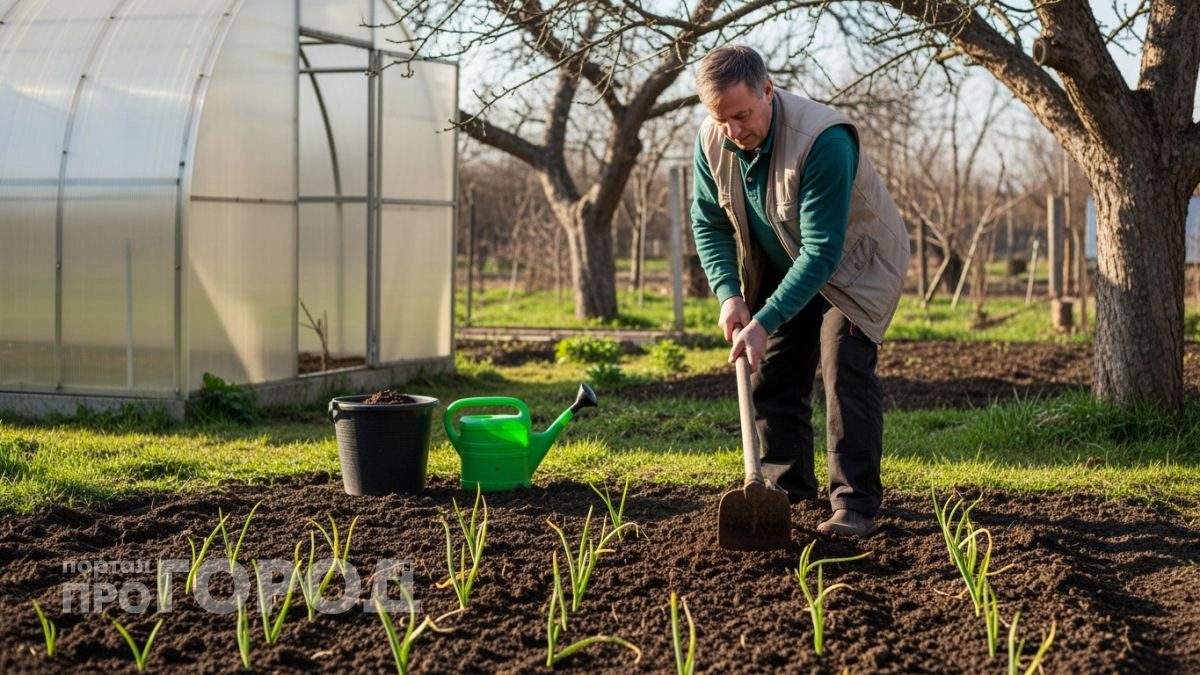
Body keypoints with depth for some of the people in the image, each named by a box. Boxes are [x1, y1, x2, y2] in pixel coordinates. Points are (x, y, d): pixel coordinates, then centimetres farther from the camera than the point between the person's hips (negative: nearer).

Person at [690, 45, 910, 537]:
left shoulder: (822, 140, -38)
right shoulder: (711, 141, -17)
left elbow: (823, 250, -37)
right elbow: (708, 223, -4)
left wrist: (765, 322, -40)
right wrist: (729, 293, -19)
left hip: (856, 262, -6)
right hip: (782, 266, 6)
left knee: (845, 368, -19)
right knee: (772, 372, 5)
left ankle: (856, 505, -15)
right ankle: (787, 485, 22)